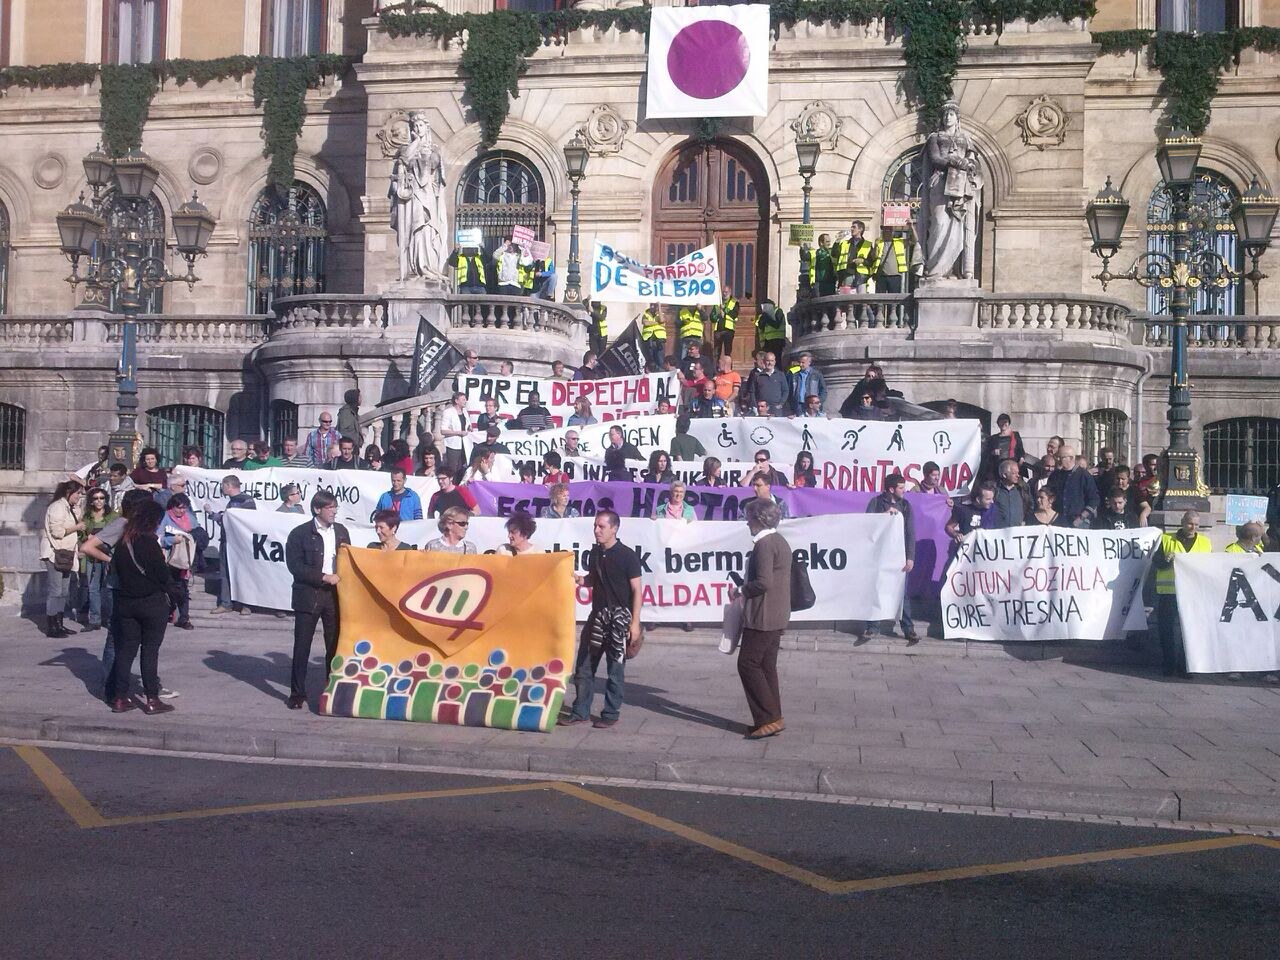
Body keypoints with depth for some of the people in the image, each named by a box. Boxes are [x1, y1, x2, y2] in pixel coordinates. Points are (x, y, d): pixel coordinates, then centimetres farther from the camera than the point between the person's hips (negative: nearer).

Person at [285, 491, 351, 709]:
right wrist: (324, 577, -17)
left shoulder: (341, 531, 9)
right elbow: (295, 566, -13)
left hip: (335, 595, 4)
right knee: (302, 646, 1)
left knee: (334, 645, 9)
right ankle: (297, 693, 9)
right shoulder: (300, 534, -6)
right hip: (308, 596, -4)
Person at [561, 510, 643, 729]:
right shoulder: (595, 553, 9)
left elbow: (637, 590, -9)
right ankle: (580, 712, 17)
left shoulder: (627, 555, -9)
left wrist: (635, 622, -15)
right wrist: (581, 580, 1)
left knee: (615, 670, 2)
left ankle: (610, 714, 13)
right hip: (597, 615, 6)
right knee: (584, 666, 8)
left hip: (619, 618, -6)